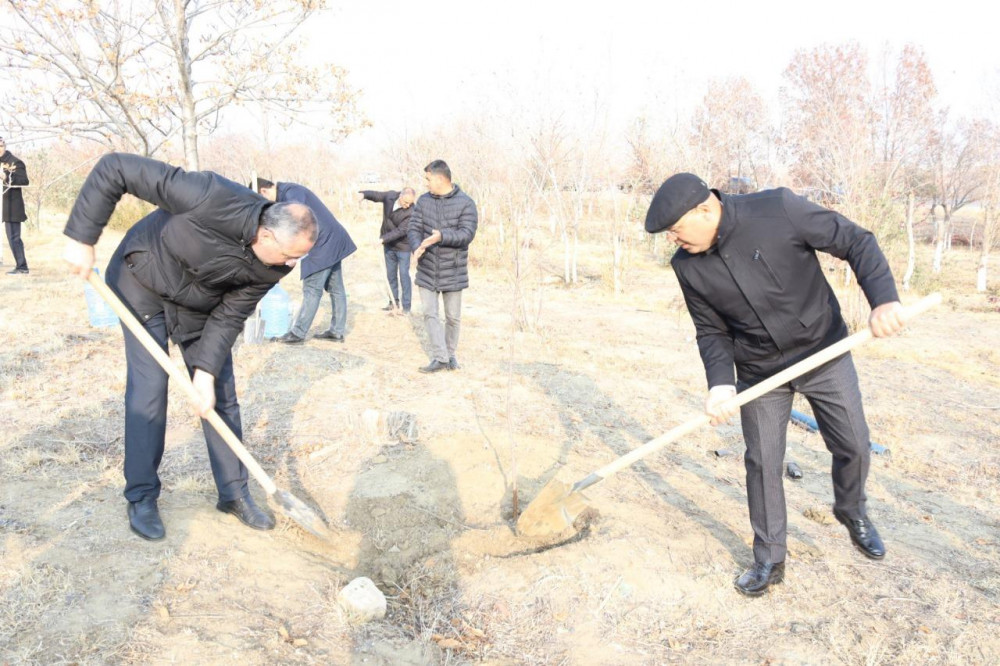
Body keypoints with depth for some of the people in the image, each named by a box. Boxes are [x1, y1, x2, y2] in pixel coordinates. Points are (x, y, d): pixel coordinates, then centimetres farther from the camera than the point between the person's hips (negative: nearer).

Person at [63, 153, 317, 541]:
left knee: (220, 394, 3)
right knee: (149, 389, -7)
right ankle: (141, 498, 9)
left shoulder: (275, 264, -22)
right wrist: (81, 239, -30)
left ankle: (234, 493, 15)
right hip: (144, 285, -4)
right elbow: (114, 169, -32)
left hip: (202, 303, 4)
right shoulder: (210, 199, -39)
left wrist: (206, 370, -21)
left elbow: (230, 315, -14)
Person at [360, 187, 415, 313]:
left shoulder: (411, 212, -26)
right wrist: (363, 194, -22)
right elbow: (376, 195, -1)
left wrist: (382, 239, -32)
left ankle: (406, 306, 1)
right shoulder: (390, 196, -10)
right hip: (388, 245, 6)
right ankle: (394, 302, 23)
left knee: (404, 275, -4)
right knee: (391, 274, 12)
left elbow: (400, 231, -28)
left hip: (402, 247, -6)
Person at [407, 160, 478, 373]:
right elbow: (414, 228, 1)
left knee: (453, 316, 8)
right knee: (429, 313, -2)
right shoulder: (423, 201, 4)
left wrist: (442, 236, -32)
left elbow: (467, 233, -16)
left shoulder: (465, 203, -8)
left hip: (453, 271, -3)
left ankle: (450, 354, 27)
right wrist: (417, 247, -21)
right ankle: (440, 358, 4)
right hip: (427, 270, 3)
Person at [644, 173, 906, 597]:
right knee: (762, 463, 3)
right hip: (760, 370, 2)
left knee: (853, 447, 9)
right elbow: (712, 331, -2)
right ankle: (769, 561, 21)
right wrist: (720, 383, -18)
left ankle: (852, 513, 42)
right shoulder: (688, 266, -12)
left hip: (824, 352, -1)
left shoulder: (778, 210, -23)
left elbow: (856, 243, -15)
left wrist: (884, 298, -29)